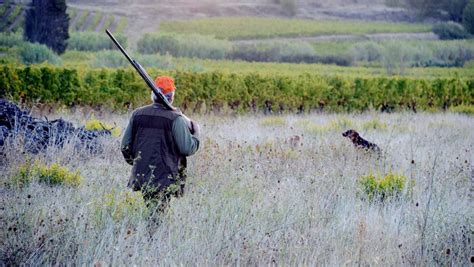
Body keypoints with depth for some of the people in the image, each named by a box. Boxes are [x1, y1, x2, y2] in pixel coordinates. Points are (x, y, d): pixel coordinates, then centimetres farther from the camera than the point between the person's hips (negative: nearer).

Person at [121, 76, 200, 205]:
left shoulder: (137, 114, 7)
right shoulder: (176, 119, -9)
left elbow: (125, 146, 11)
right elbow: (187, 149, -10)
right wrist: (196, 135, 9)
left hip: (139, 178, 5)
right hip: (164, 179, -5)